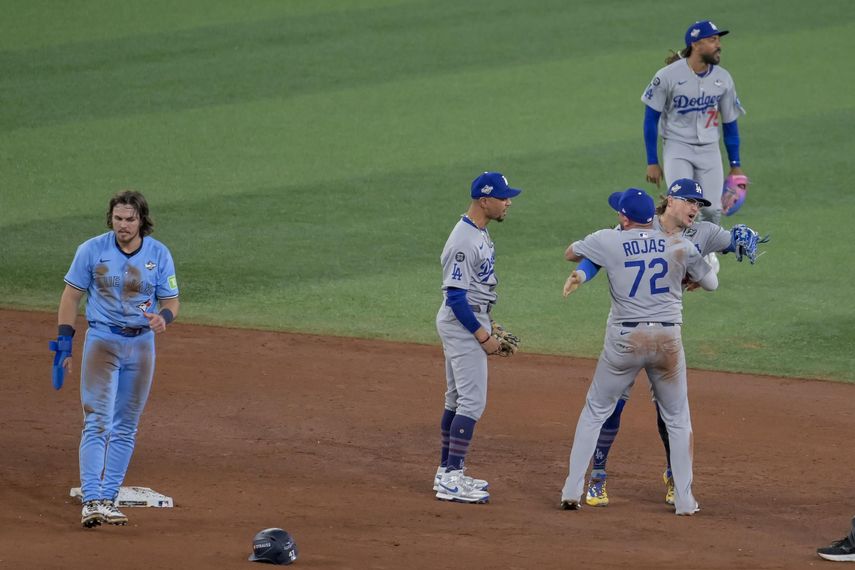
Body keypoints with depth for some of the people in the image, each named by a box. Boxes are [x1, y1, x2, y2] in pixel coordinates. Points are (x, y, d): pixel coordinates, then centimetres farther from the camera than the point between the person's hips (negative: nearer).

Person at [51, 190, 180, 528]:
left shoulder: (159, 255, -1)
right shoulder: (92, 250, -5)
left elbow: (171, 301, 2)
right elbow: (71, 296, 1)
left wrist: (163, 318, -22)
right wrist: (64, 343, -5)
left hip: (141, 344, 3)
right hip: (102, 341, -3)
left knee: (125, 428, 7)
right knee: (97, 422, -14)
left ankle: (108, 499, 14)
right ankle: (91, 501, -21)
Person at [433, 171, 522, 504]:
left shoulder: (479, 233, 11)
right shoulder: (464, 241, -22)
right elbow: (455, 295, -23)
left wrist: (488, 327, 19)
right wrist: (483, 336, -21)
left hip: (473, 322, 11)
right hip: (463, 323, -11)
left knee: (458, 399, 14)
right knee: (472, 401, -12)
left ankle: (447, 473, 20)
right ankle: (451, 479, -13)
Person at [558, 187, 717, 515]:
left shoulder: (608, 241, -3)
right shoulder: (680, 245, 1)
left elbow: (570, 253, 15)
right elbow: (711, 283, 13)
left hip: (625, 340, -1)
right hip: (668, 340, 1)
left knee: (594, 413, 13)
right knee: (678, 420, 14)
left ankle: (572, 492, 10)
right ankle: (685, 500, 13)